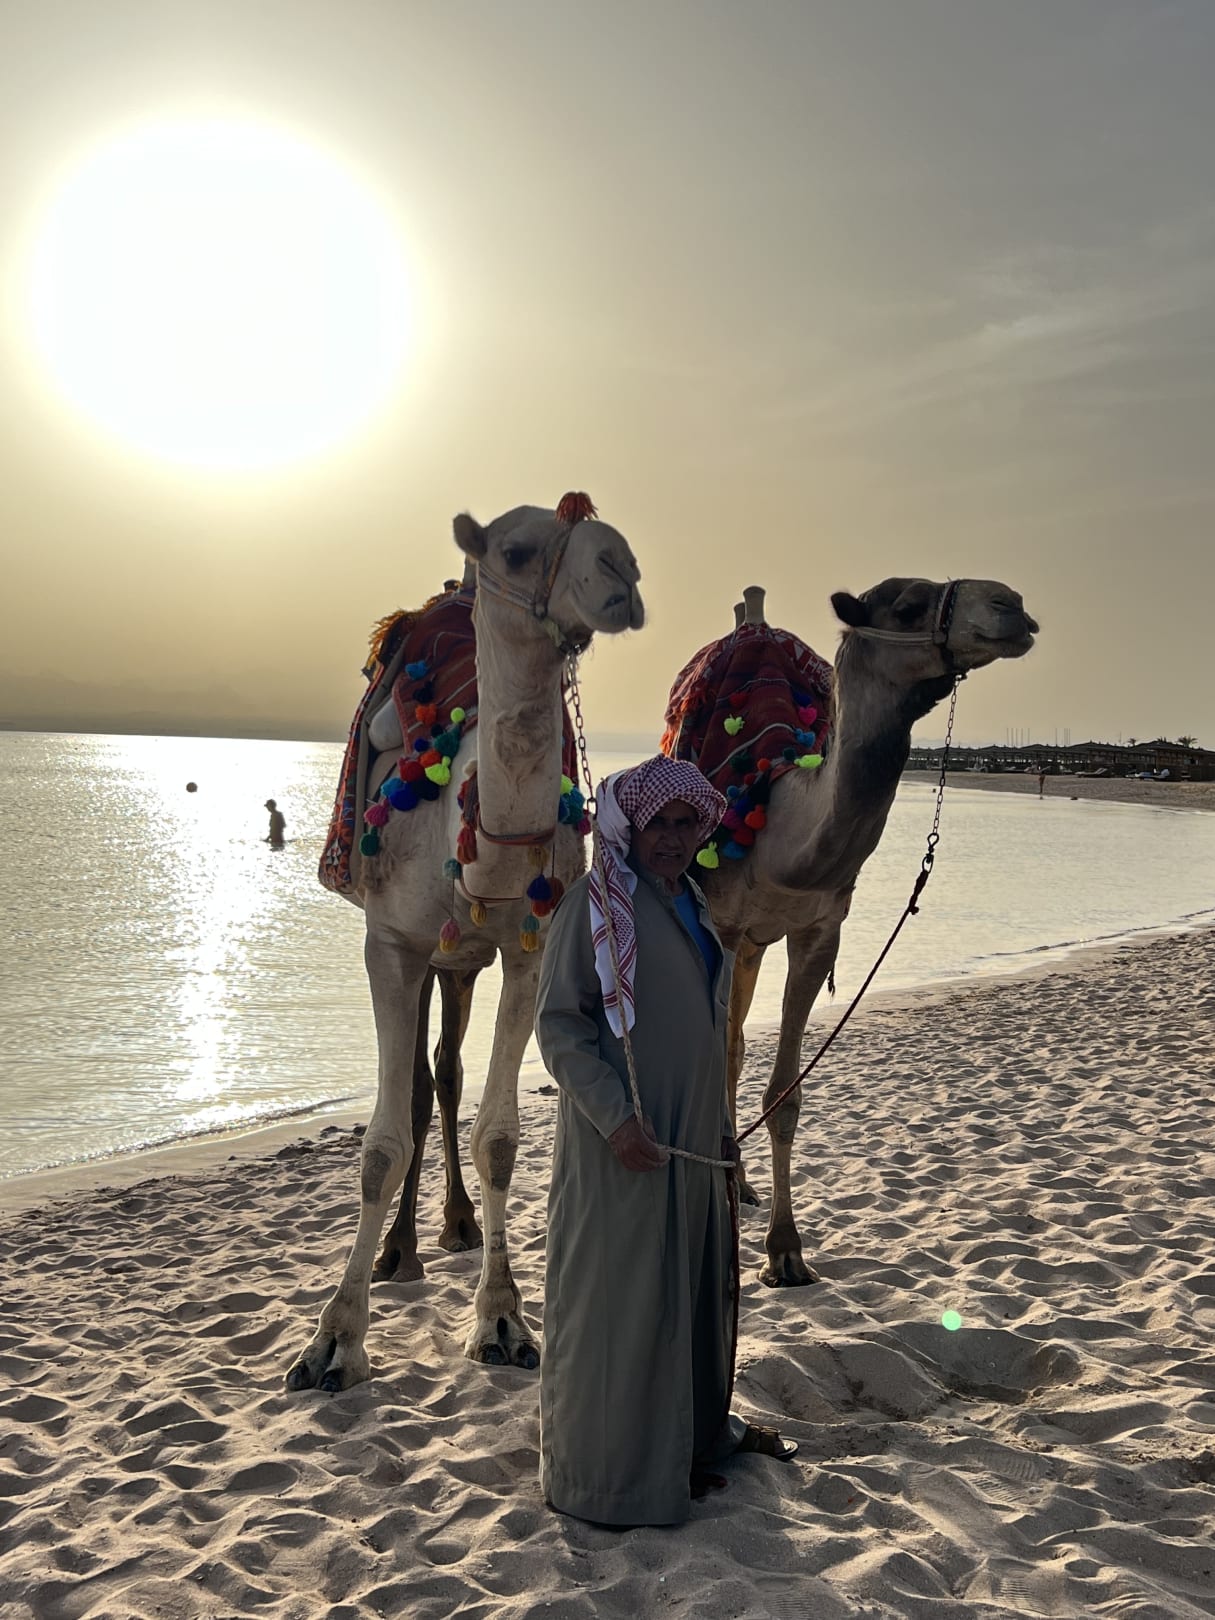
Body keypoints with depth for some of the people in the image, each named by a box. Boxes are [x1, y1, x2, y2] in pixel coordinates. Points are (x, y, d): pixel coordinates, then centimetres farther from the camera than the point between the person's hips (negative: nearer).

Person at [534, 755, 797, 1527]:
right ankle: (612, 1467, 18)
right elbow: (559, 1021, -16)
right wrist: (615, 1116, -24)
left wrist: (723, 1129, 20)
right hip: (620, 1144, -8)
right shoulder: (597, 902, -13)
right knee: (616, 1294, 2)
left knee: (697, 1282, 19)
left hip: (693, 1142, 8)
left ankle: (696, 1429, 39)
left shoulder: (696, 904, 12)